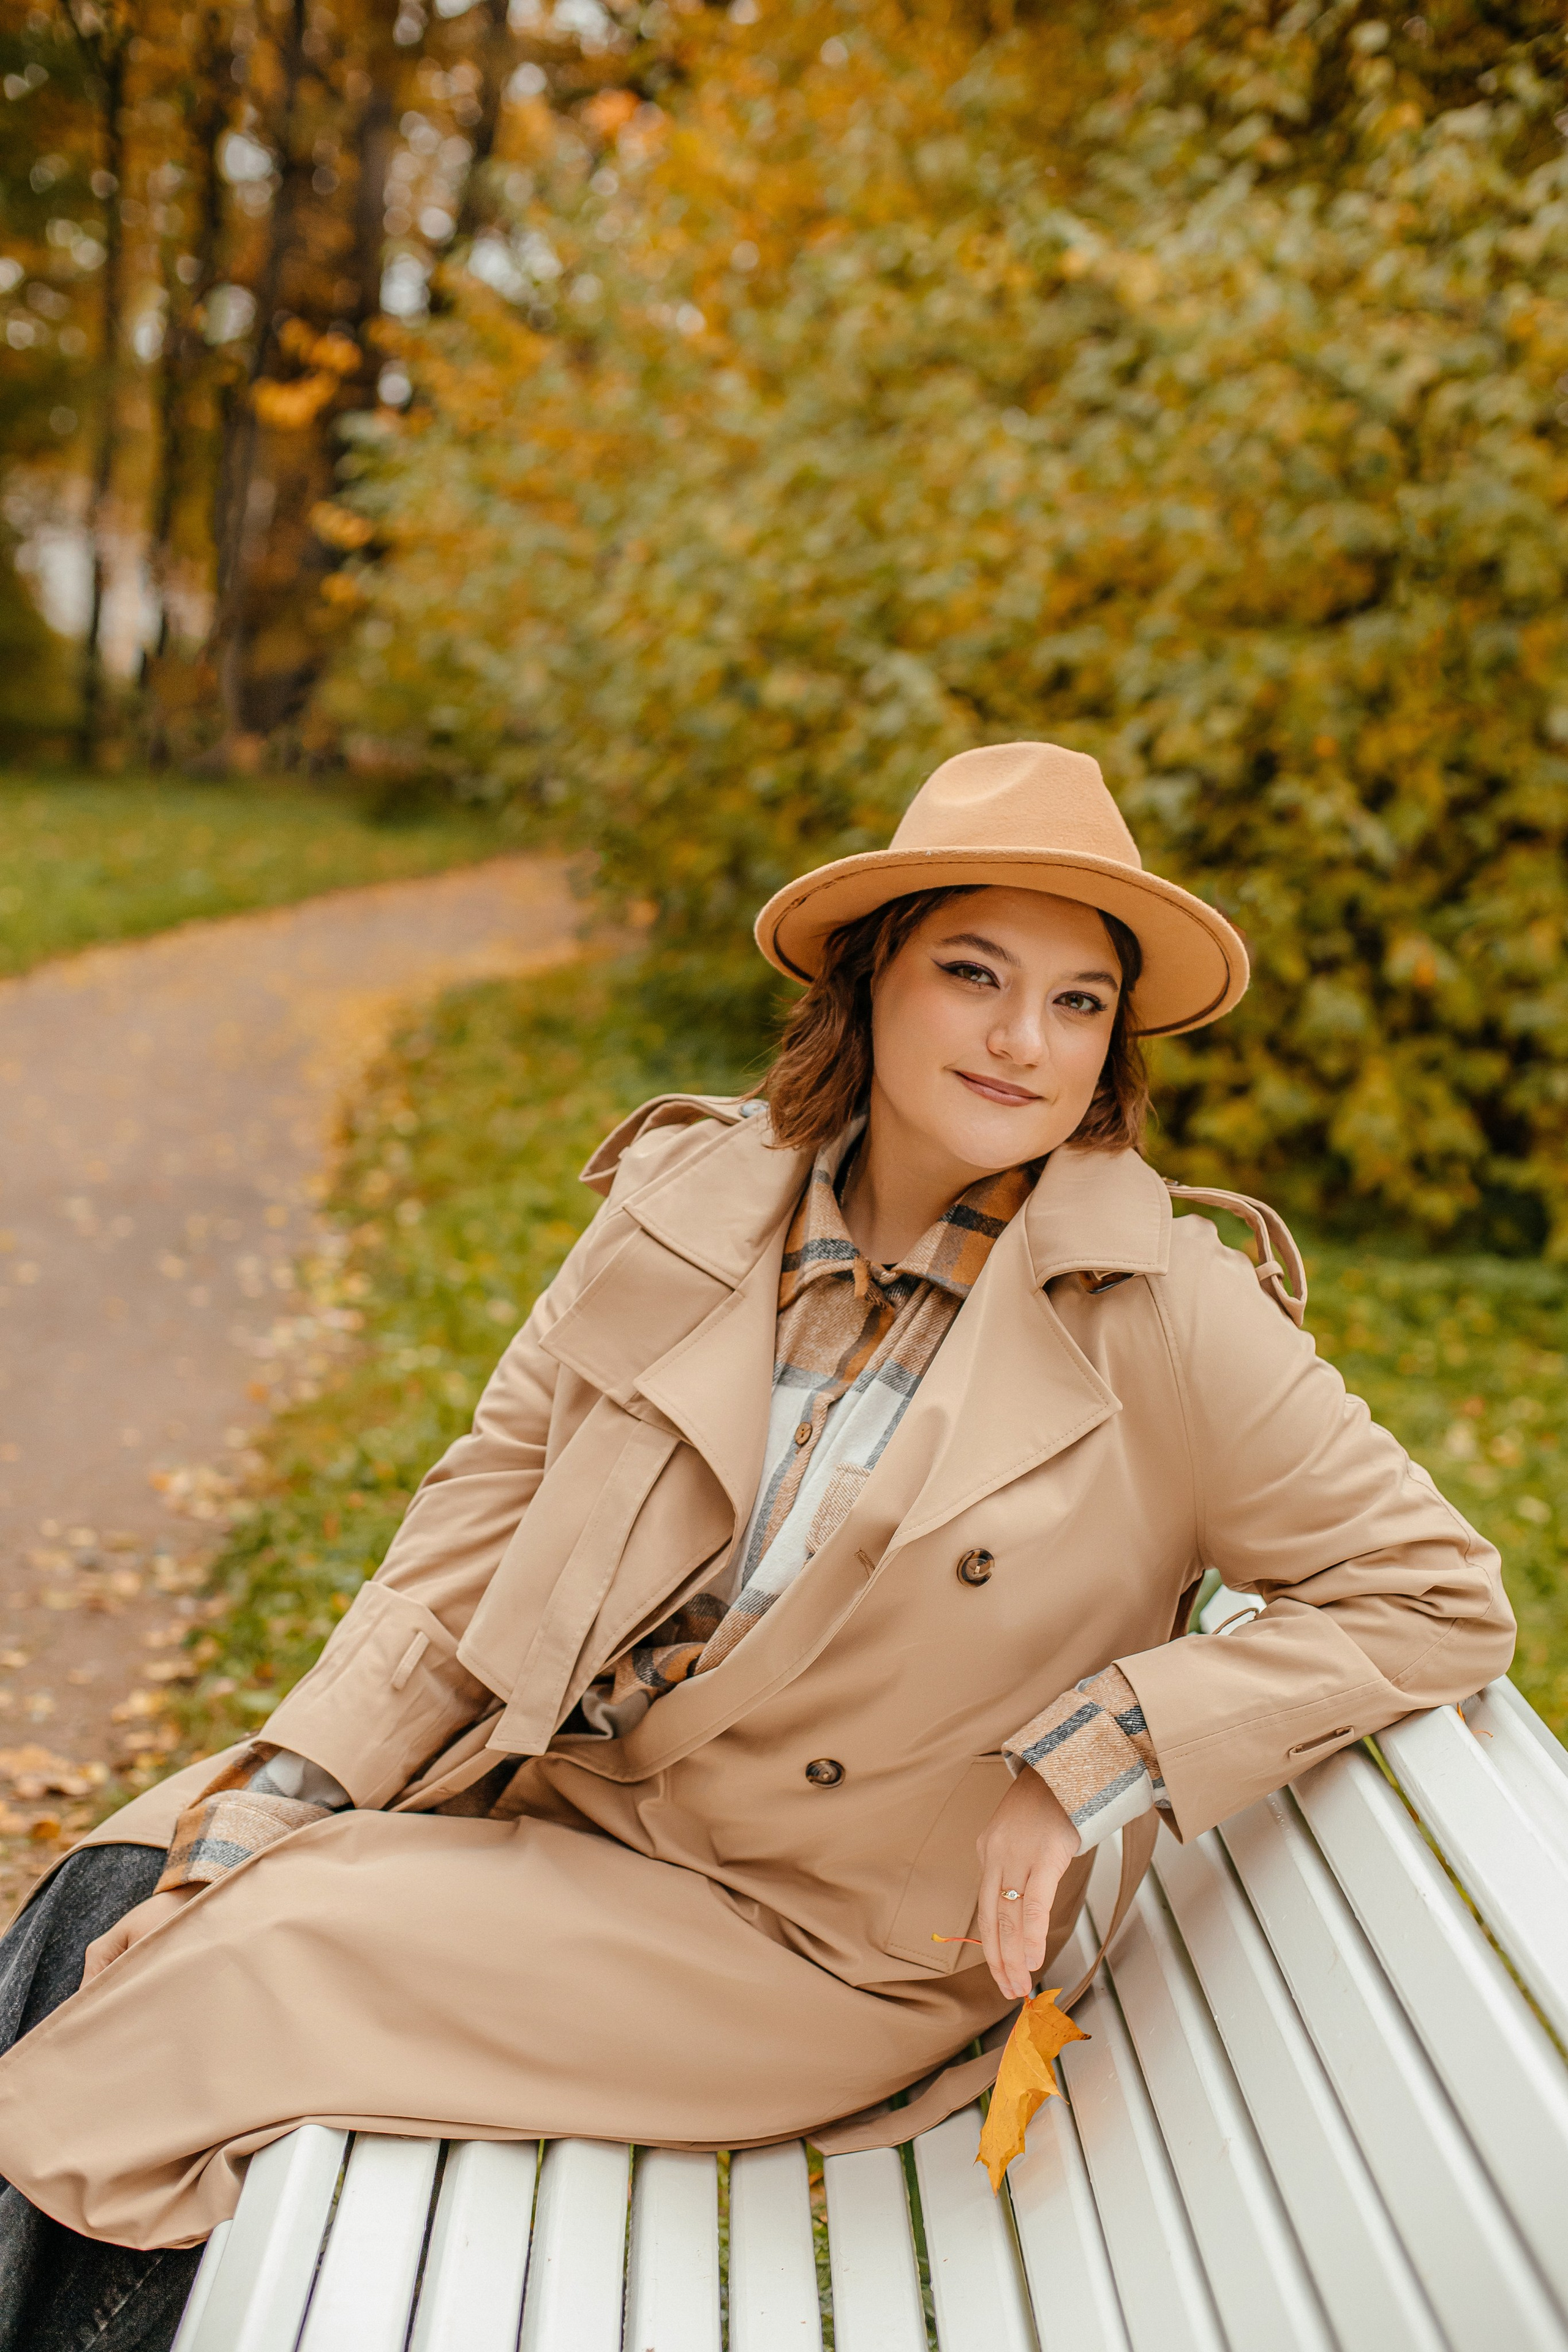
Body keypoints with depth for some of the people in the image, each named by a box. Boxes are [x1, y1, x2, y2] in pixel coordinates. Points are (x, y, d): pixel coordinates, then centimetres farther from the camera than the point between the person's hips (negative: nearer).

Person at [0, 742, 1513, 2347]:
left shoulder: (1170, 1322, -18)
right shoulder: (692, 1199, -6)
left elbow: (1438, 1599, -13)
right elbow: (492, 1505, 0)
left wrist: (1096, 1763, -20)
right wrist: (283, 1795, -7)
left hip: (800, 1938, -4)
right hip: (546, 1788, 5)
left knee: (247, 1968, -14)